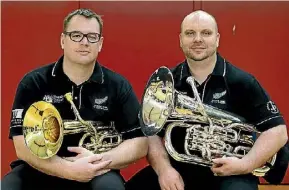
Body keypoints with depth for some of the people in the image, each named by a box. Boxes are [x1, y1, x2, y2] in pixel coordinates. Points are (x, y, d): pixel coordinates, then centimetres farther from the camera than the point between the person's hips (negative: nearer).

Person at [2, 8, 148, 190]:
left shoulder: (118, 86, -1)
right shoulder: (33, 83, -3)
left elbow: (140, 143, -4)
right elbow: (23, 146, -11)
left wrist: (99, 161, -20)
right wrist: (69, 169, -25)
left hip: (95, 174, 0)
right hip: (41, 171, 1)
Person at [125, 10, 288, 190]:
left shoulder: (242, 82, -5)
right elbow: (152, 131, 3)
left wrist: (245, 165, -19)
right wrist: (163, 168, -14)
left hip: (229, 174, -2)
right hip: (179, 170, 3)